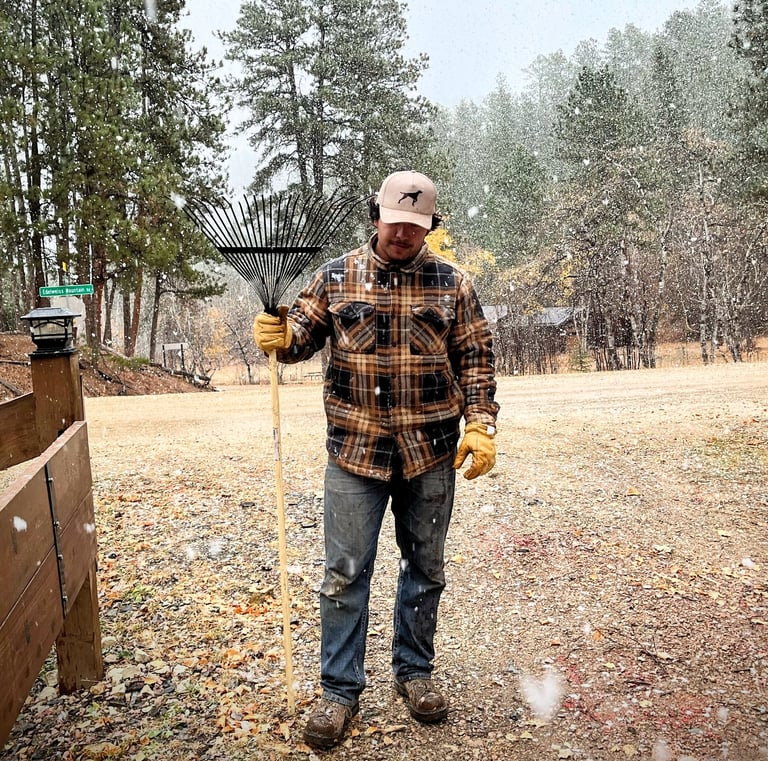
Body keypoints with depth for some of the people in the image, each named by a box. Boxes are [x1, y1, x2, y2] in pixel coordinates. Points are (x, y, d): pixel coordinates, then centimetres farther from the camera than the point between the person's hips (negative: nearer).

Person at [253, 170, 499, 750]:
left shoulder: (453, 283, 1)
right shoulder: (336, 277, 2)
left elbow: (477, 359, 2)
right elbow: (305, 333, 7)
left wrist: (481, 426, -7)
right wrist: (281, 336, -16)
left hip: (431, 453, 1)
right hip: (355, 451, -1)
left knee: (425, 568, 14)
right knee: (346, 573, 3)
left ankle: (414, 671, 34)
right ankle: (340, 690, 19)